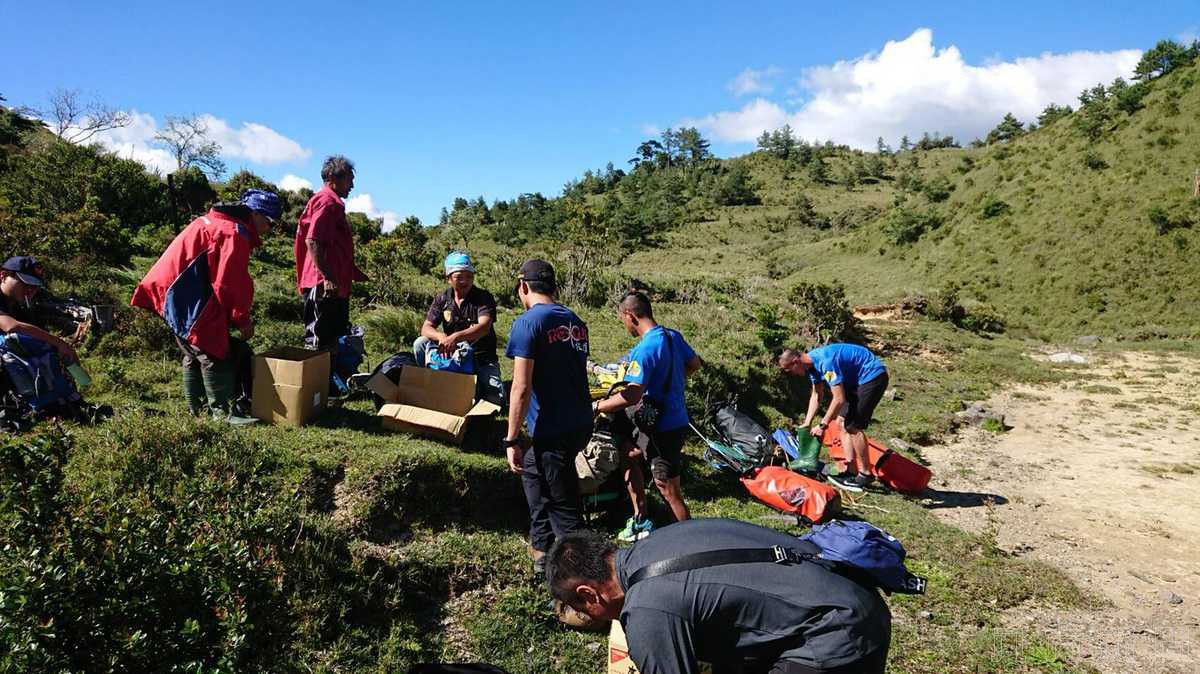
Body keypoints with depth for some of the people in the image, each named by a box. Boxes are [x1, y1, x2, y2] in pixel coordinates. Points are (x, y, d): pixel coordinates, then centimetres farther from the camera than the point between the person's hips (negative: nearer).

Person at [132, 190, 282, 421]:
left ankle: (197, 407, 28)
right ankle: (224, 412, -1)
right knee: (214, 355, -5)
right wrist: (242, 320, -8)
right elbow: (229, 284, -19)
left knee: (194, 355, 19)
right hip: (190, 305, -10)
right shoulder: (235, 233, -14)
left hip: (169, 296, 10)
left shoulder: (213, 221, 18)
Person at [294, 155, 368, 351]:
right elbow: (312, 241, -21)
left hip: (335, 286, 11)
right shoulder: (327, 201, -10)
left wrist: (354, 272, 28)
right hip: (323, 286, -11)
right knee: (318, 342, -8)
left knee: (337, 340, 15)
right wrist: (327, 278, -25)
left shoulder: (334, 203, 22)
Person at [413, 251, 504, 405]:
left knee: (496, 399, -23)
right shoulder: (442, 299, 0)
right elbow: (426, 328, -8)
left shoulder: (484, 297, -12)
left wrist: (456, 337, -47)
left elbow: (484, 327, -30)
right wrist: (441, 337, -33)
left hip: (481, 358, -3)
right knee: (420, 344, -19)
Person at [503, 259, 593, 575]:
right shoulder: (576, 322, 9)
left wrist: (512, 440, -13)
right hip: (581, 424, 8)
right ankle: (542, 547, 36)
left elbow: (521, 388, -18)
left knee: (563, 506, 2)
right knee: (532, 470, 27)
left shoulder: (527, 323, -13)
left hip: (553, 430, -8)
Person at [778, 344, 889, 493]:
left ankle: (865, 475, -3)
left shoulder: (825, 362, -29)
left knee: (854, 426, -12)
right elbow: (816, 396, 9)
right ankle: (851, 471, 11)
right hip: (857, 380, 10)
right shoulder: (812, 363, 1)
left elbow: (839, 399, -28)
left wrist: (822, 425, -21)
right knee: (843, 422, 8)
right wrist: (806, 424, 5)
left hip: (873, 376, -10)